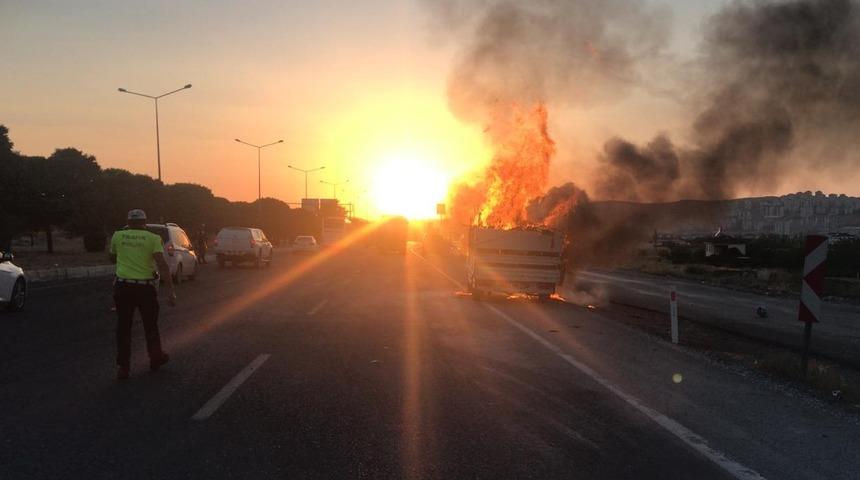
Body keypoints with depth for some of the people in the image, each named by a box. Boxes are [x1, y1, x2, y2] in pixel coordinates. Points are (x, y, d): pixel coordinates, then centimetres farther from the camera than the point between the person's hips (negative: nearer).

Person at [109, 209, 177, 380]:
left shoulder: (118, 236, 3)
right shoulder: (153, 238, -4)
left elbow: (113, 258, 20)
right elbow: (162, 264, -16)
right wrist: (171, 290, -18)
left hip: (123, 285, 1)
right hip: (145, 287, -1)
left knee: (123, 327, 10)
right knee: (151, 325, 16)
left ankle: (122, 366, 6)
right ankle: (156, 359, 30)